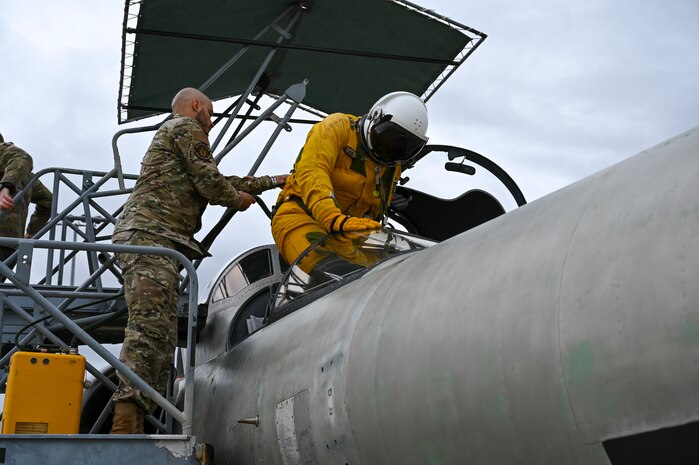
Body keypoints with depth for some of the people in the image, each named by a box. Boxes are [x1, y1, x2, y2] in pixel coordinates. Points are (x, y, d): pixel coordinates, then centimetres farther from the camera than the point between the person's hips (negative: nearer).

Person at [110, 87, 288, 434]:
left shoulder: (168, 134, 38)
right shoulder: (186, 127, 7)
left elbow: (223, 182, 40)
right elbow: (208, 181, -5)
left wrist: (272, 181, 45)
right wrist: (239, 199, 15)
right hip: (150, 234, -10)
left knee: (162, 338, 2)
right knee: (149, 328, -24)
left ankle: (132, 429, -4)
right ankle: (126, 422, -35)